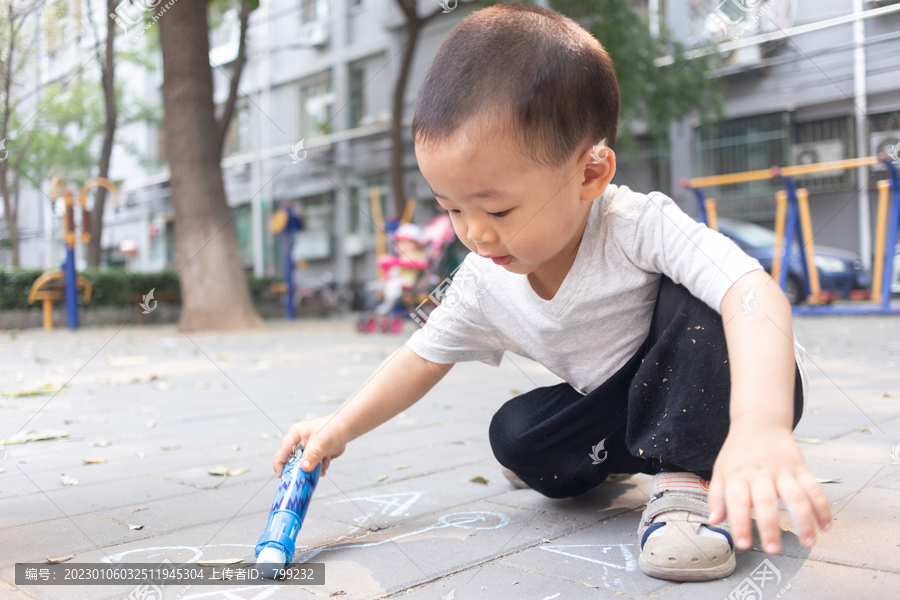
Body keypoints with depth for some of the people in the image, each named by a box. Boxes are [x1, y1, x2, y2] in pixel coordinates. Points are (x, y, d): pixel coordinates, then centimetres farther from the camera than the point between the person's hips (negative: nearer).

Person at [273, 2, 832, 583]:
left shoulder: (641, 227, -33)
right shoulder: (484, 282, -13)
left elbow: (754, 294, -47)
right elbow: (422, 359, 0)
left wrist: (761, 430, -63)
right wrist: (341, 427, -9)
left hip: (729, 392, -5)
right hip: (617, 403, 5)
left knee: (690, 298, -32)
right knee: (515, 433, -14)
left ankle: (691, 475, -21)